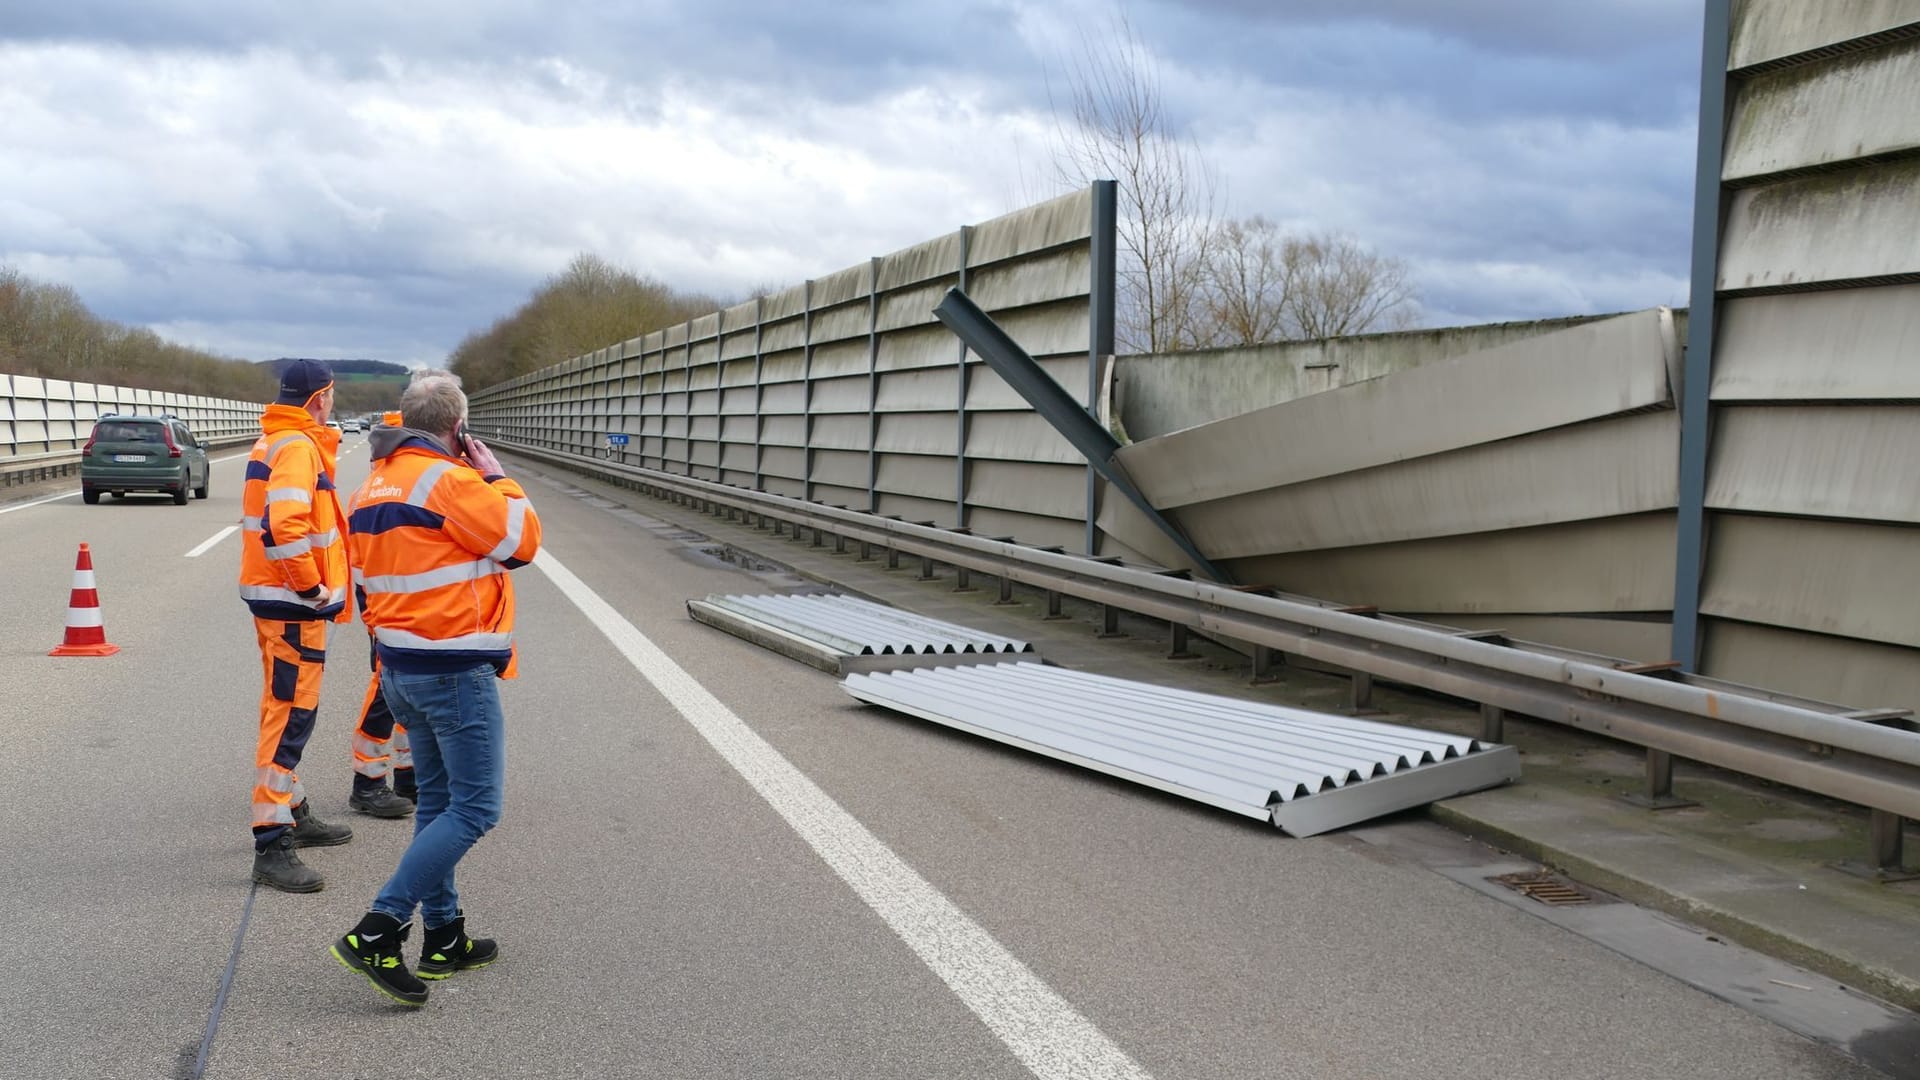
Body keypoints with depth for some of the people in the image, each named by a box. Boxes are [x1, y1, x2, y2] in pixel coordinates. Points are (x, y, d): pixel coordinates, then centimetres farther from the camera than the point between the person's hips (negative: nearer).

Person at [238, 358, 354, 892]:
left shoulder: (276, 442, 16)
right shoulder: (298, 447, -17)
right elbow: (284, 527, -30)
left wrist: (316, 584, 20)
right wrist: (312, 588, -20)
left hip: (276, 594, 11)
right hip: (293, 604, -11)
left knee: (286, 710, 21)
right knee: (291, 714, -9)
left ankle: (293, 812, 36)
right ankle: (272, 847, -8)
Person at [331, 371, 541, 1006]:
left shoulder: (373, 487, 12)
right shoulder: (448, 479, -16)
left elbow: (368, 577, 18)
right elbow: (522, 542, -12)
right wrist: (495, 477, -1)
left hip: (398, 663, 10)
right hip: (456, 670, -9)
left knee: (438, 801, 17)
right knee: (475, 809, -4)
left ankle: (444, 939, 23)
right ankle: (378, 931, -9)